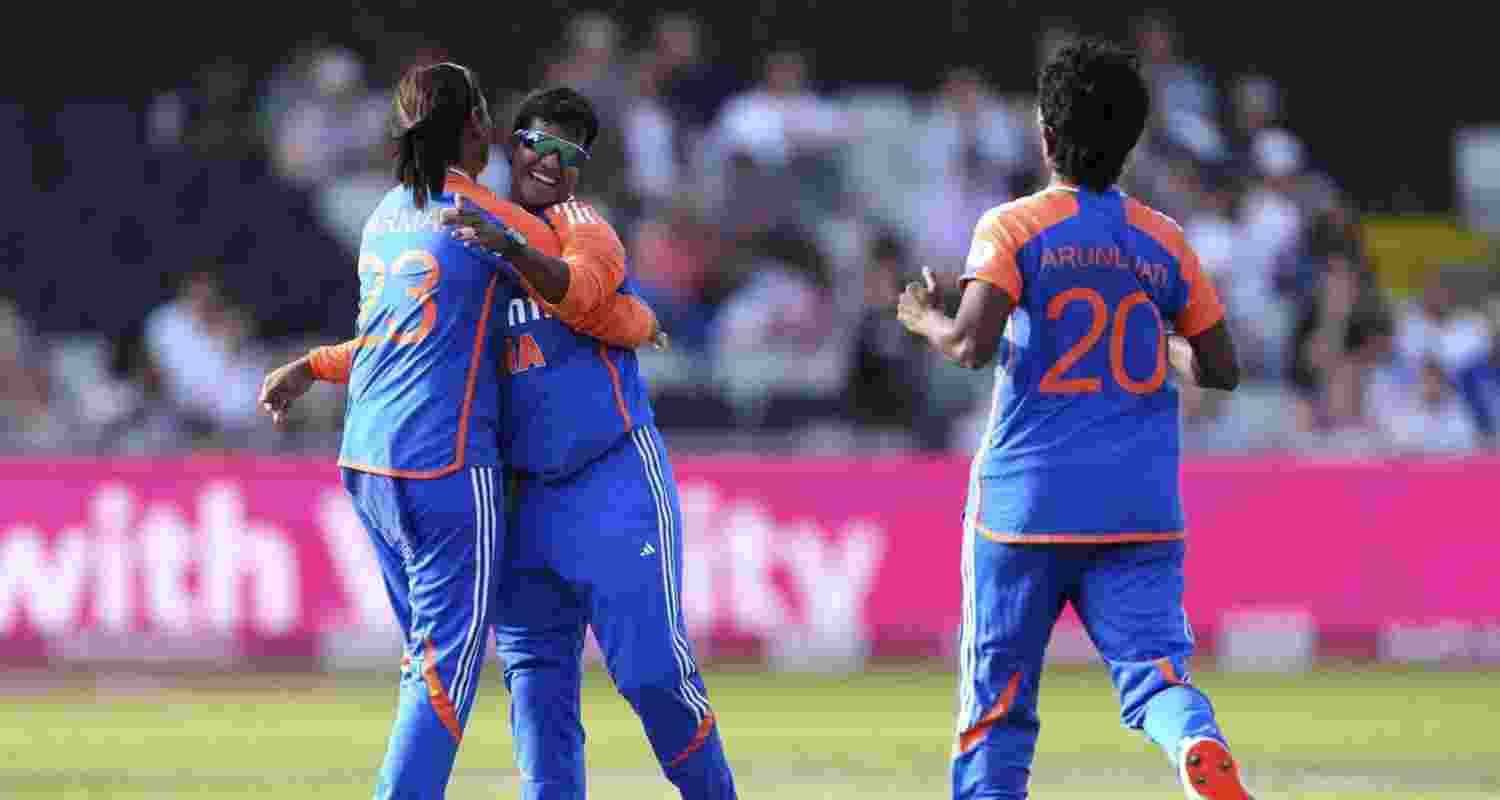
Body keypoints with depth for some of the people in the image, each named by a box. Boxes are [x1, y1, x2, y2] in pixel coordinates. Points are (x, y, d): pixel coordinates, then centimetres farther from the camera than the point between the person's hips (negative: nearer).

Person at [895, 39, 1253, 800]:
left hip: (1027, 501, -2)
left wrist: (926, 321, 4)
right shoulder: (1163, 240, 9)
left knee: (997, 696, 8)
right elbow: (1220, 369, 12)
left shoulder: (1013, 227, -3)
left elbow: (974, 344, -16)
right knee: (1154, 668, -6)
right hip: (1141, 508, 2)